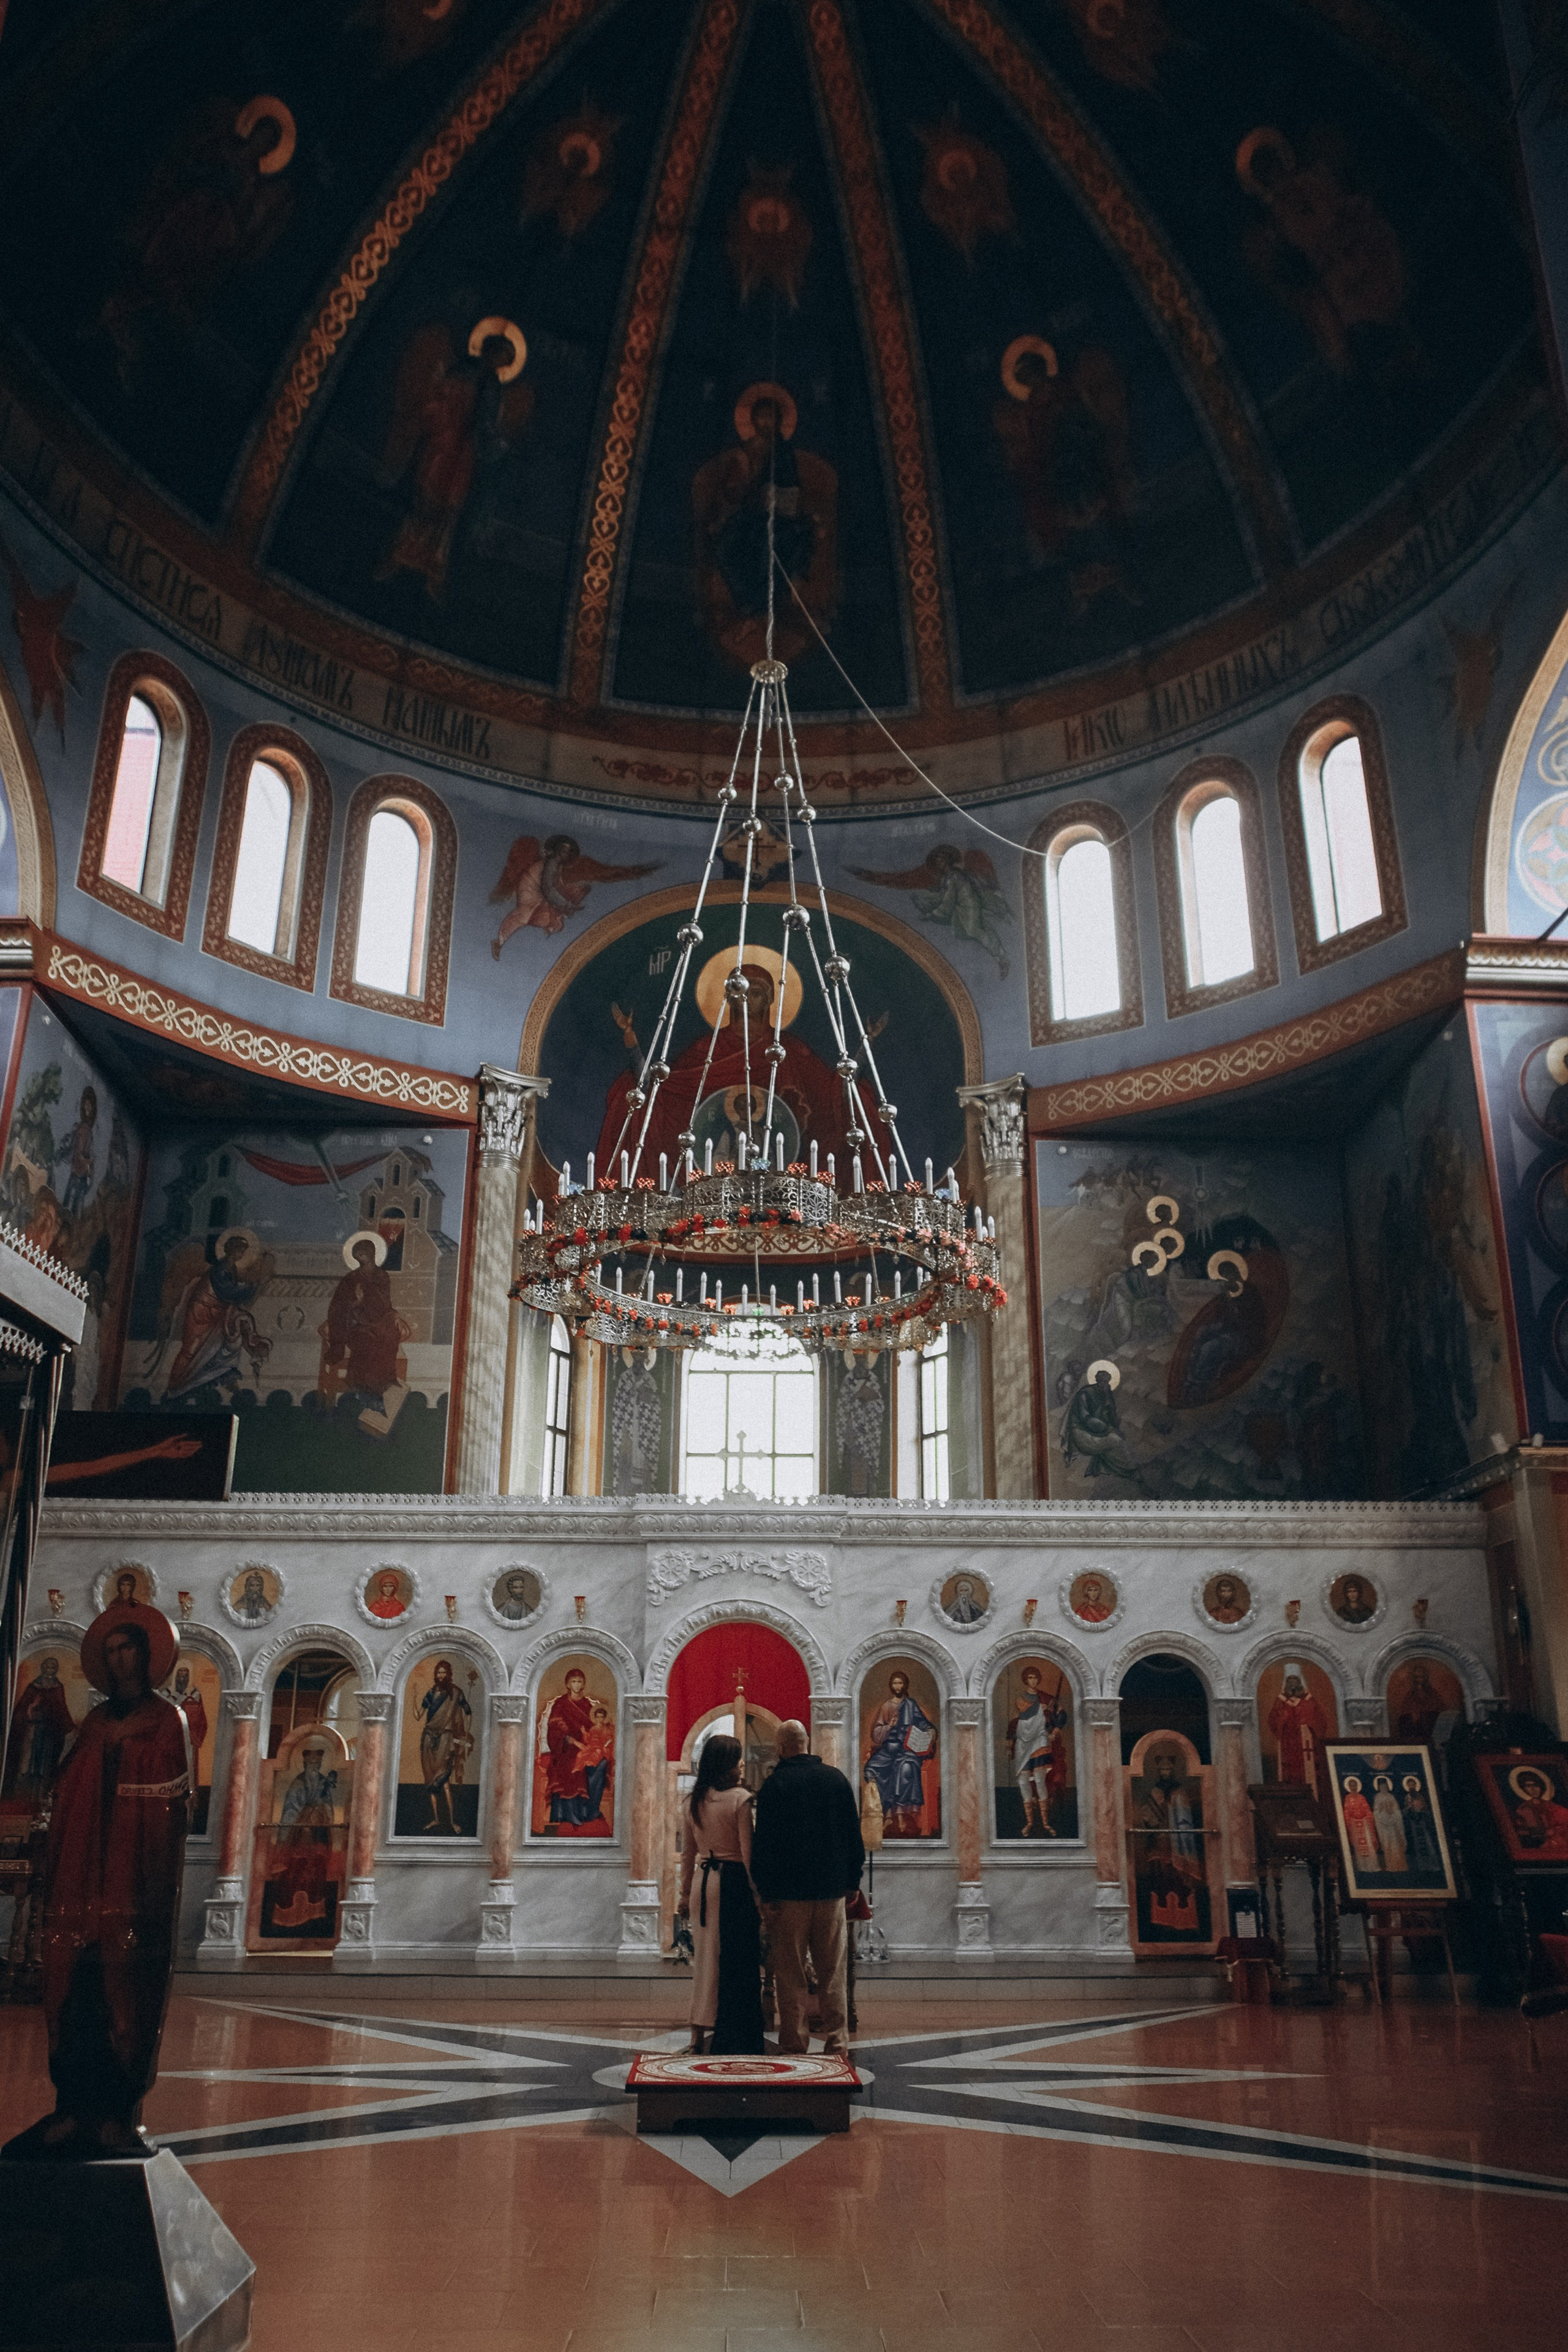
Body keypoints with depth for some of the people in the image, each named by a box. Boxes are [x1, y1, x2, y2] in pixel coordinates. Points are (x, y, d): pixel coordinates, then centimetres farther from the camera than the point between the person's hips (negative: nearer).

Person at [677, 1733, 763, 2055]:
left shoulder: (694, 1800, 5)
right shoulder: (740, 1798, -13)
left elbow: (689, 1851, 11)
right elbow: (748, 1851, -14)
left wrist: (685, 1893, 19)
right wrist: (758, 1892, -8)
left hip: (706, 1881, 6)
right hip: (734, 1882, -6)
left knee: (706, 1957, 14)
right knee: (738, 1961, 4)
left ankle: (698, 2034, 17)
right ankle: (736, 2038, 8)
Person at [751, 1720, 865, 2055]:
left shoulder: (774, 1785, -7)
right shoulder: (837, 1779, 3)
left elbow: (763, 1843, -7)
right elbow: (854, 1836, 8)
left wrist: (765, 1894, -2)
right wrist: (851, 1882, 15)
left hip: (788, 1892, -3)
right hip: (832, 1889, 3)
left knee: (790, 1974, 6)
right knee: (832, 1974, 9)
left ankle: (795, 2046, 9)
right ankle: (837, 2044, 9)